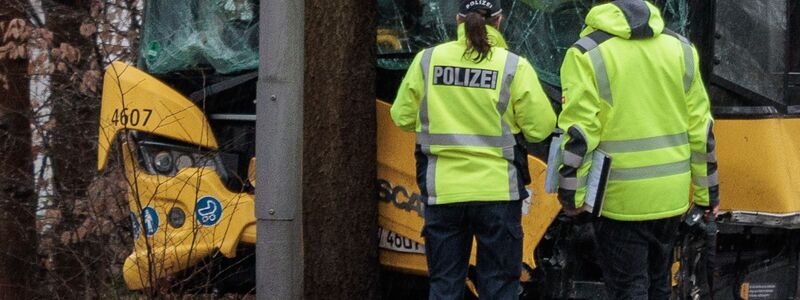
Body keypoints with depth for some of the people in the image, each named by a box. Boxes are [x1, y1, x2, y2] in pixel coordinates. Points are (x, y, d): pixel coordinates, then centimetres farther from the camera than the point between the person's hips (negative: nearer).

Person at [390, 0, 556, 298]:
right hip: (497, 190, -2)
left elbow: (403, 117, 5)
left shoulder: (427, 60, -2)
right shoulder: (515, 66, -8)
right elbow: (540, 127, -7)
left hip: (443, 191, 2)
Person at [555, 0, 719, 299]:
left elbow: (578, 132, -14)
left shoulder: (586, 54, -9)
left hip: (620, 198, -4)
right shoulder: (680, 48, 4)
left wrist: (571, 193, -6)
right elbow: (700, 127, 6)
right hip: (671, 195, 4)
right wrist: (706, 191, 13)